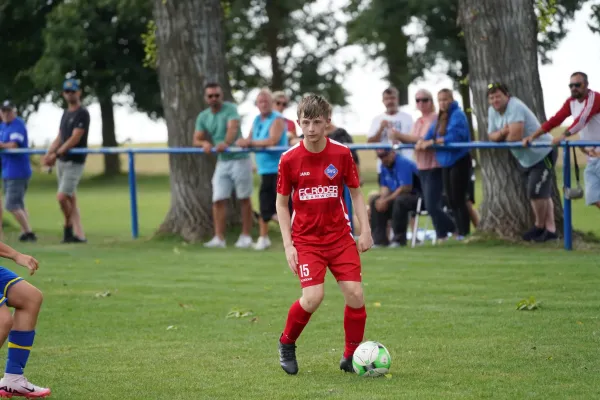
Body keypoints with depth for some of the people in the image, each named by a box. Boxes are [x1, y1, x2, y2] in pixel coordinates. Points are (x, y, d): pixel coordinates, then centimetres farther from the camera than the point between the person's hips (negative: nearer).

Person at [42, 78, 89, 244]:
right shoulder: (66, 113, 17)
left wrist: (56, 154, -20)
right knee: (71, 199, 7)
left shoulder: (82, 114, -9)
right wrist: (48, 154, 3)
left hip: (74, 162, -8)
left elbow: (74, 139, -17)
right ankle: (79, 235, 9)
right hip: (62, 161, 8)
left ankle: (69, 226, 5)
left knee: (62, 196, -14)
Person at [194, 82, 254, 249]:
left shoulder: (230, 109, -10)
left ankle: (246, 236, 10)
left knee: (244, 199, 3)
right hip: (222, 162, 5)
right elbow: (196, 140, 1)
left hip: (239, 159, -5)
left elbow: (233, 127, -28)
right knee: (218, 199, -5)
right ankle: (219, 238, -6)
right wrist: (205, 143, -24)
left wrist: (226, 143, -48)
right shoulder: (203, 117, 6)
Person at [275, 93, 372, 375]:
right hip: (306, 240, -2)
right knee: (313, 297, -17)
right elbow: (281, 203, 3)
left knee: (355, 294, -9)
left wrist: (365, 230, -2)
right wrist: (288, 245, -4)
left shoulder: (341, 154, -3)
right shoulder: (290, 159, -6)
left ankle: (351, 357, 10)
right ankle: (286, 344, 10)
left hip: (340, 237, 2)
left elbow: (355, 193, 8)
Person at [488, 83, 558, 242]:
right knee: (542, 194, 11)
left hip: (542, 153, -9)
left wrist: (503, 137, -10)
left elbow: (515, 136, -32)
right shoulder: (492, 111, 3)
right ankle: (550, 229, 15)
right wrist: (502, 133, -17)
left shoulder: (515, 107, -25)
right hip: (527, 158, 9)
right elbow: (492, 136, 5)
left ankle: (540, 227, 7)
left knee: (537, 193, -10)